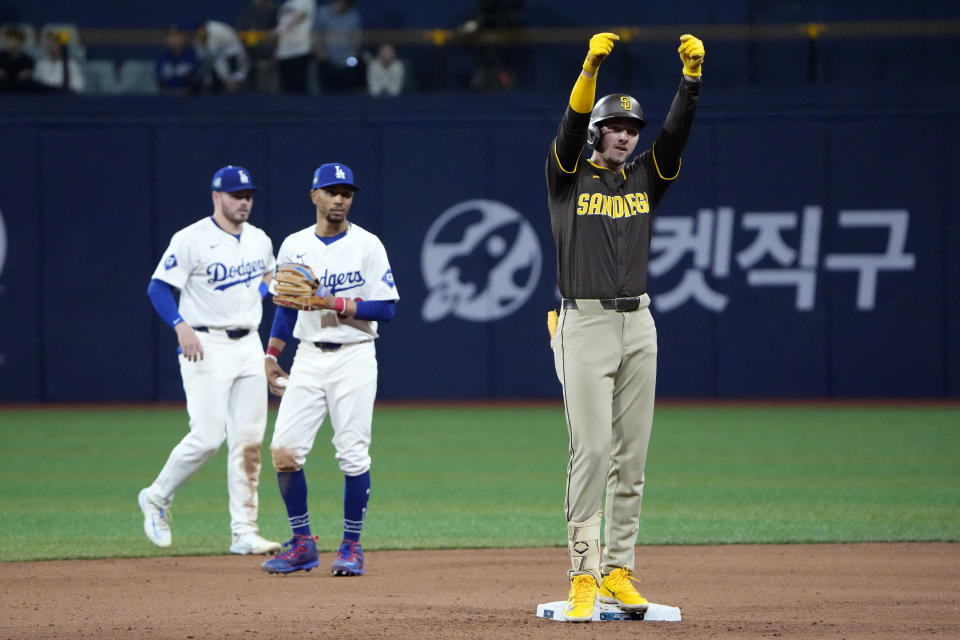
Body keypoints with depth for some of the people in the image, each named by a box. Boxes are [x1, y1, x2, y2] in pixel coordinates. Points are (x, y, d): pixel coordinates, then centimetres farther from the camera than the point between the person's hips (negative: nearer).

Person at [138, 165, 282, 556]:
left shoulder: (259, 240, 10)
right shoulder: (191, 240, -10)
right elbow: (158, 287, -12)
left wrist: (258, 298, 8)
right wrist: (181, 326, -25)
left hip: (248, 344, 6)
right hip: (205, 345, -6)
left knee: (249, 440, 2)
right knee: (208, 437, -14)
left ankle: (244, 532, 4)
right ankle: (157, 498, 9)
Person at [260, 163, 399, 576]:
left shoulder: (367, 246, -4)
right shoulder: (294, 246, 8)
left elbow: (385, 308, -9)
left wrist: (335, 304, -18)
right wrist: (270, 356, 14)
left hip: (354, 358, -4)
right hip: (309, 357, 4)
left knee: (353, 455, -5)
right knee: (284, 450, -5)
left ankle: (351, 546, 8)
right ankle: (302, 545, 7)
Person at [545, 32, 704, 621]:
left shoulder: (645, 179, 12)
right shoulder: (569, 178, 2)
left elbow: (677, 133, -1)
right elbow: (573, 125, -15)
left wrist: (692, 76, -16)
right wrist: (591, 67, -30)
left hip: (637, 325, 5)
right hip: (584, 325, -5)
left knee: (632, 455, 4)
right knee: (592, 451, -10)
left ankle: (620, 571, 9)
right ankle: (583, 574, -9)